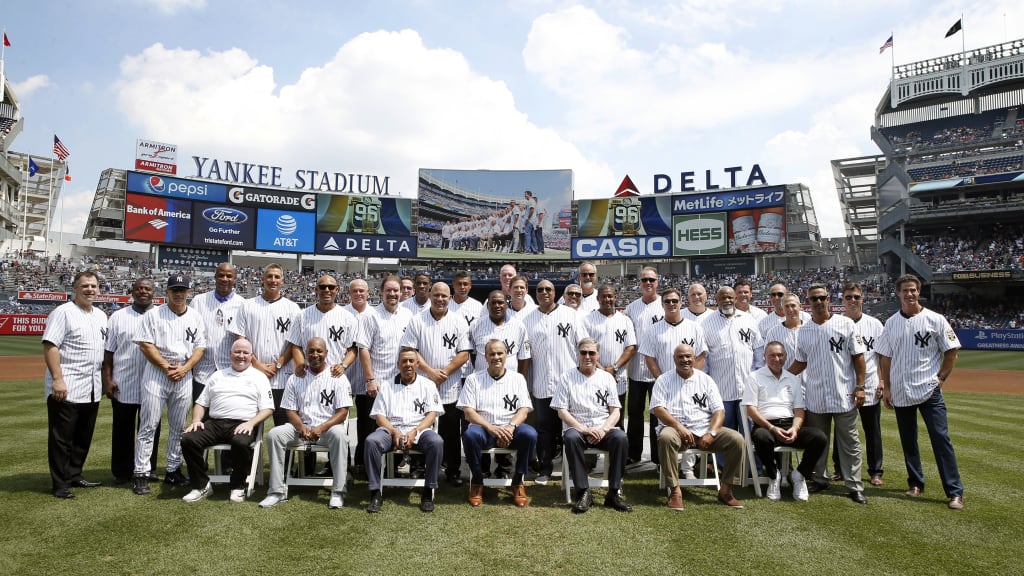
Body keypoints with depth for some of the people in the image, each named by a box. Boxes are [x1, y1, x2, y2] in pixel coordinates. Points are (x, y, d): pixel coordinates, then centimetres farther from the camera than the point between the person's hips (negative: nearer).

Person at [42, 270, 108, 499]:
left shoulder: (101, 316, 15)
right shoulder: (63, 312, -8)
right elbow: (50, 346, -15)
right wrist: (57, 379, -21)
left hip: (92, 390, 7)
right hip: (66, 389, -7)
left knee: (84, 437, 14)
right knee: (62, 437, 1)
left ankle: (74, 476, 26)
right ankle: (60, 484, 9)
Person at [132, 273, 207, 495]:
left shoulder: (196, 317, 8)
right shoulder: (154, 314, 0)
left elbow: (200, 347, 7)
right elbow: (145, 345, -6)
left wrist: (185, 368, -8)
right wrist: (166, 367, -13)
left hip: (184, 375, 3)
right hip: (156, 373, -3)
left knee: (178, 427, 9)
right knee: (149, 425, -3)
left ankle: (173, 470, 20)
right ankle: (141, 474, 4)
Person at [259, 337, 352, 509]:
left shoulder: (337, 378, 0)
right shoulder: (295, 379, 10)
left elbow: (342, 412, -6)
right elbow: (290, 410, 7)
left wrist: (322, 428, -21)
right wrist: (301, 427, -13)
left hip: (328, 427, -3)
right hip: (301, 427, 4)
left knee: (339, 434, -36)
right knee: (274, 434, -21)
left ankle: (338, 492, -28)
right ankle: (277, 491, -13)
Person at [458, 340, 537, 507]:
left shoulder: (517, 378, 10)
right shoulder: (473, 379, 7)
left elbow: (524, 410, 2)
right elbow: (468, 412, -2)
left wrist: (511, 426, -20)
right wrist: (491, 427, -19)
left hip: (510, 430, 1)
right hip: (484, 428, -1)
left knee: (530, 434, -30)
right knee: (470, 434, -35)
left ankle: (518, 482, -7)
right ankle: (477, 482, -9)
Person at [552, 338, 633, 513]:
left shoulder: (607, 378, 12)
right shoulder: (567, 378, 6)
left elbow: (615, 411, 8)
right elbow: (562, 411, -1)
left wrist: (603, 430, -12)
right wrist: (584, 429, -14)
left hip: (603, 429, 2)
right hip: (577, 428, -2)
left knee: (621, 437, -30)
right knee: (571, 437, -36)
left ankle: (614, 493, -20)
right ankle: (583, 493, -26)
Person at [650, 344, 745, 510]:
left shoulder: (706, 380, 12)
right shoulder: (664, 380, 6)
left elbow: (719, 410, 5)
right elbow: (657, 408, -6)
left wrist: (711, 433, -13)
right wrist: (679, 427, -20)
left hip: (704, 429, 3)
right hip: (676, 428, -3)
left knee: (736, 439, -20)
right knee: (666, 437, -36)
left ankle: (725, 490, -6)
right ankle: (675, 490, -25)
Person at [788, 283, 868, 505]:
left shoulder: (845, 324, -1)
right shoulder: (803, 331, 7)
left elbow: (858, 356, -1)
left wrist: (860, 386, -7)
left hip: (844, 396, -3)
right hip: (815, 397, 3)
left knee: (849, 442, 3)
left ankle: (854, 487, 11)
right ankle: (820, 479, 26)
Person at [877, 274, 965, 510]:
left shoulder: (935, 319, -3)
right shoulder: (891, 323, 6)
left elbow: (951, 352, 1)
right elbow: (885, 357, 9)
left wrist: (940, 378, -6)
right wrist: (886, 387, 6)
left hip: (929, 391, -3)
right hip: (901, 392, 3)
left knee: (941, 439, -6)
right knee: (908, 441, 12)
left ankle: (955, 491, 2)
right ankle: (916, 484, 26)